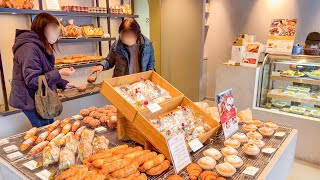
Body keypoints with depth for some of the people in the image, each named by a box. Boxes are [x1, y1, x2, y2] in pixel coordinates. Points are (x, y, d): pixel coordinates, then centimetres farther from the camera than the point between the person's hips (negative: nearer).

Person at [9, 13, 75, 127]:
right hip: (32, 101, -9)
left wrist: (63, 84, 7)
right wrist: (59, 73, -26)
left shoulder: (41, 47, 11)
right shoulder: (29, 48, -21)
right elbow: (32, 80, -25)